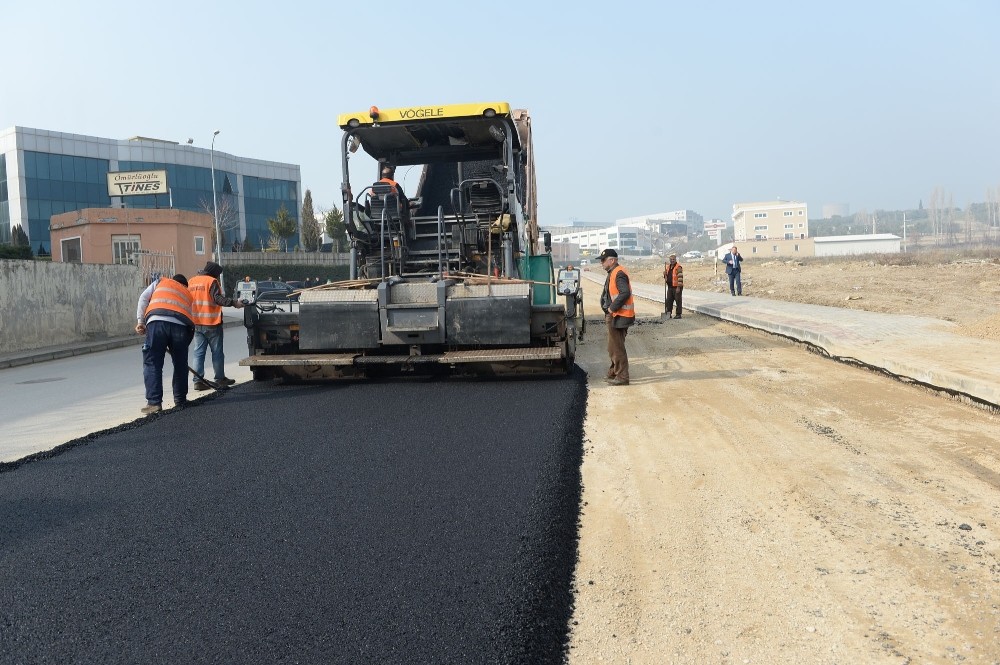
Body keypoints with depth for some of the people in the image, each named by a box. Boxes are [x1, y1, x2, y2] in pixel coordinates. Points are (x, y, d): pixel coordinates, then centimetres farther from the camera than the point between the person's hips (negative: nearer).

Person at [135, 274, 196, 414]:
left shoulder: (161, 282, 31)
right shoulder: (188, 294, 35)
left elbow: (143, 298, 16)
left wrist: (141, 321, 14)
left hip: (157, 321, -2)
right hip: (181, 326, 2)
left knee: (152, 363, 2)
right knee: (180, 365, 16)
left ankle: (154, 402, -3)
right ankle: (180, 400, 25)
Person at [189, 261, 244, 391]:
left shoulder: (192, 281, 11)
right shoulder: (211, 281, -10)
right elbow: (217, 298, -22)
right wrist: (234, 303, -24)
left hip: (196, 323, 6)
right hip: (212, 323, -6)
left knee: (199, 352, 6)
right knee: (217, 351, 7)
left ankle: (198, 381, 1)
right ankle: (220, 378, 14)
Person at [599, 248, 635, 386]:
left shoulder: (619, 274, -17)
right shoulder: (612, 273, 16)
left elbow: (625, 293, -28)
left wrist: (612, 308, -22)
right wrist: (609, 309, 11)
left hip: (619, 317, -11)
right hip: (613, 316, 11)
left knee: (617, 347, -6)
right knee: (613, 347, 20)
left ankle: (622, 377, 0)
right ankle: (614, 373, 32)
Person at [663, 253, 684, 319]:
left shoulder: (678, 267, -11)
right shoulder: (668, 266, 15)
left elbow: (680, 277, -17)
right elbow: (666, 276, 24)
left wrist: (679, 287, -21)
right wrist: (665, 274, 1)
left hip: (677, 287, -8)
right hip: (670, 287, 8)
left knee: (678, 301, -2)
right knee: (669, 301, 10)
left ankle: (678, 314, 3)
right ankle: (668, 314, 17)